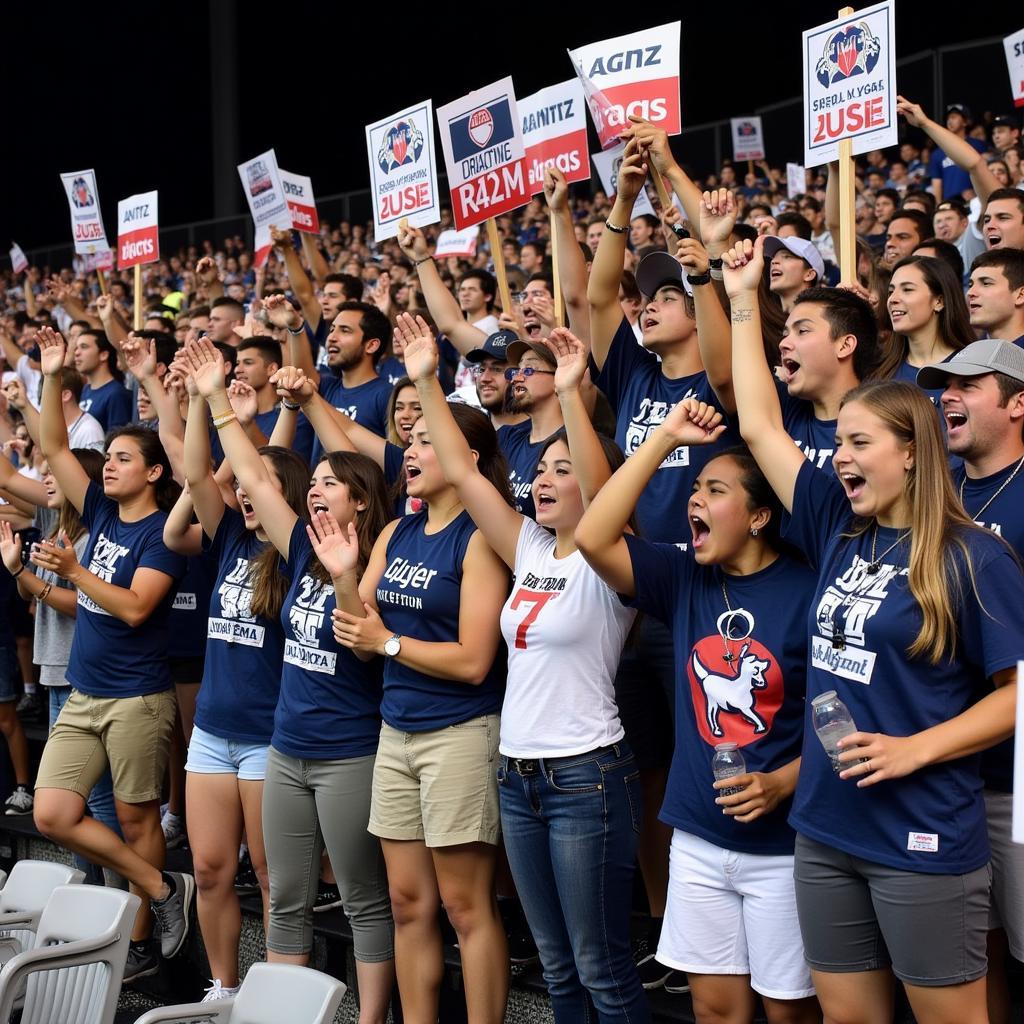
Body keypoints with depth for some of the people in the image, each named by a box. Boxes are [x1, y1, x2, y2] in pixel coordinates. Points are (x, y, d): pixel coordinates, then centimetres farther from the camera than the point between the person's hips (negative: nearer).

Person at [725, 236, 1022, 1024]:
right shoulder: (839, 531, 6)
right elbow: (759, 426, 9)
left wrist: (914, 750, -18)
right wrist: (743, 301, 10)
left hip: (925, 839, -6)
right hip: (827, 828, 6)